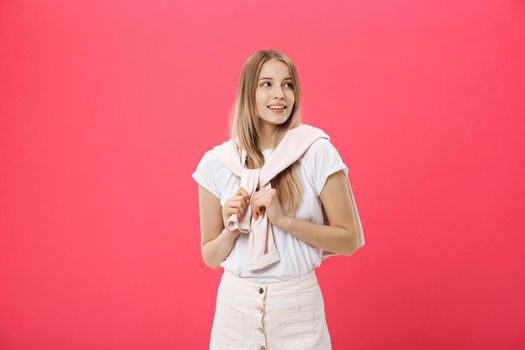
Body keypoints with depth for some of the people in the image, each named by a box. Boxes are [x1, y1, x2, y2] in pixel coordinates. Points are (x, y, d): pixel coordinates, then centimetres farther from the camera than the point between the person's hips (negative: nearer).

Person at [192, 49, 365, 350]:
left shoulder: (318, 152, -9)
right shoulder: (216, 162, -3)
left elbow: (350, 240, -7)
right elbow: (210, 257, 4)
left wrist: (284, 220, -17)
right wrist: (232, 229, -15)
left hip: (298, 305, -2)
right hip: (236, 305, 2)